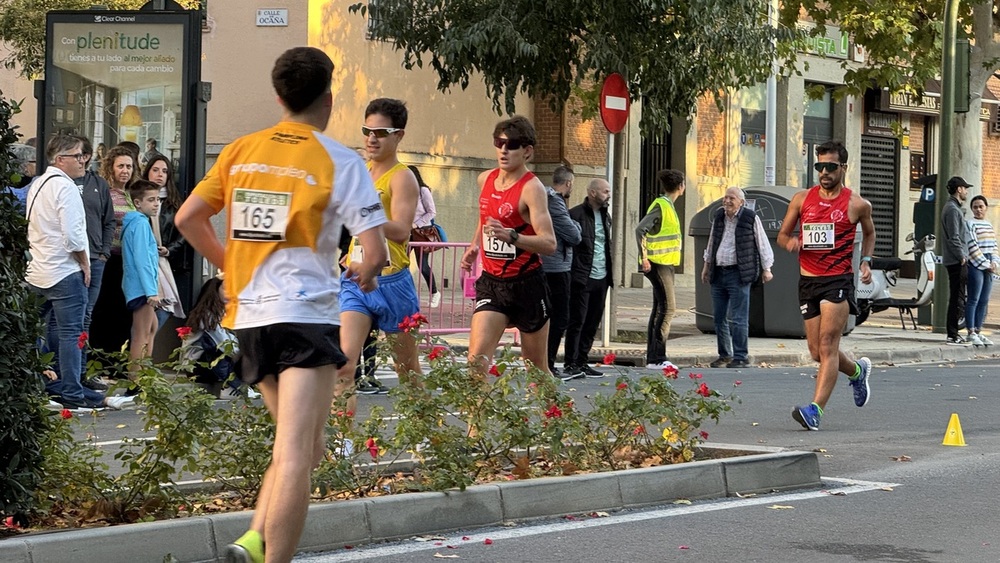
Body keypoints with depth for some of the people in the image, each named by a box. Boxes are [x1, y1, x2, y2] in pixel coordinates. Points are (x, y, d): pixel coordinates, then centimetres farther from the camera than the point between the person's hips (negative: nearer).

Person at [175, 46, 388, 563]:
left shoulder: (240, 151, 8)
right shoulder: (339, 162, -6)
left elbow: (187, 219, 12)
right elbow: (375, 252, -10)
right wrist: (364, 274, 12)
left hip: (249, 317, 6)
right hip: (307, 316, -6)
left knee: (299, 448, 19)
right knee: (297, 457, -7)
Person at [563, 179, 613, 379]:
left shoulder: (605, 217, 16)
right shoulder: (576, 214, -9)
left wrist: (610, 272, 17)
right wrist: (573, 271, -18)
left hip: (601, 279, 8)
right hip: (582, 278, -8)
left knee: (592, 324, 9)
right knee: (577, 321, -5)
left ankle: (582, 362, 15)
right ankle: (571, 364, -1)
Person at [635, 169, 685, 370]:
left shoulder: (668, 205, 15)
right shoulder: (660, 206, -14)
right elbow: (640, 229, -22)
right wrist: (644, 257, -23)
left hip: (666, 263, 10)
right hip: (658, 263, -10)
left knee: (660, 308, 10)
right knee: (668, 307, -11)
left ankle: (653, 357, 13)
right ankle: (657, 358, -12)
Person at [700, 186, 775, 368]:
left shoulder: (751, 218, -6)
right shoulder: (718, 217, 11)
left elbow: (762, 244, 0)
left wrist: (766, 269, -1)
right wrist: (707, 265, 25)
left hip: (738, 274, -6)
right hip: (718, 273, 6)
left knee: (737, 319, -9)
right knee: (719, 317, 9)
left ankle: (741, 357, -5)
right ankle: (724, 355, 19)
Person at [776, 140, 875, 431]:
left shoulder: (857, 205, 1)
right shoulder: (802, 199, 7)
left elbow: (869, 233, 20)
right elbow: (782, 234, 15)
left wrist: (866, 261, 5)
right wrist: (790, 242, -8)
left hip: (838, 279, -4)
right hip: (808, 280, 4)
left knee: (827, 345, -16)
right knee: (817, 351, 9)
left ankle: (815, 409, -23)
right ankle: (857, 371, 40)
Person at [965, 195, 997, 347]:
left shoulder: (989, 225, 17)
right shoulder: (970, 224, -6)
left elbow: (994, 246, 16)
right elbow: (973, 247, -13)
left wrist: (995, 263, -1)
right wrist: (985, 264, -14)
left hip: (988, 267, 8)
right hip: (976, 265, -7)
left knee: (984, 301, 8)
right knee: (973, 300, -6)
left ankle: (978, 331, 12)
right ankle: (971, 333, -4)